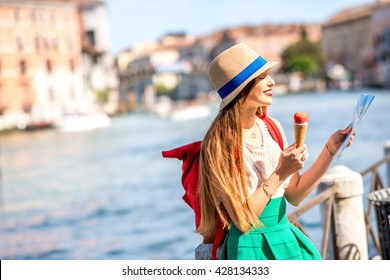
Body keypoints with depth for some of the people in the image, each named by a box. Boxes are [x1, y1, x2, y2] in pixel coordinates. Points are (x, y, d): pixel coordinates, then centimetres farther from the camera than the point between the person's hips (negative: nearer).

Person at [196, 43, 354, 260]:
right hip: (251, 248, -6)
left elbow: (295, 195, 8)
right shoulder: (220, 142, -17)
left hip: (287, 240, 6)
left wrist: (331, 149, 1)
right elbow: (241, 219, -18)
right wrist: (280, 173, -19)